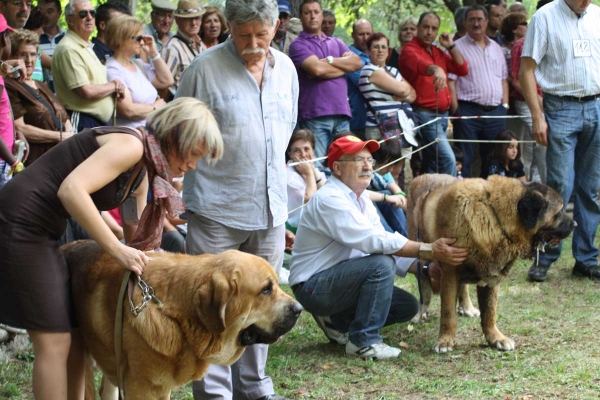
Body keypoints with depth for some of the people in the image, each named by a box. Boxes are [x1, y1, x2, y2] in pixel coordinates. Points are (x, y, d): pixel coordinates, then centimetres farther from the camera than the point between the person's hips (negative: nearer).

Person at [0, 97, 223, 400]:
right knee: (55, 341, -7)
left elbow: (134, 237, 20)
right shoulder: (130, 144, -15)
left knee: (75, 333, 13)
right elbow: (71, 190, -28)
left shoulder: (142, 172, 14)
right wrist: (117, 250, -24)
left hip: (37, 232, 10)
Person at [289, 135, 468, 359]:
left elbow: (390, 247, 6)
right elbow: (376, 241, -28)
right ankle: (363, 342, -17)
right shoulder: (329, 200, -22)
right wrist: (431, 251, -27)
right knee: (382, 263, -28)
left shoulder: (361, 200, 9)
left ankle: (336, 322, 12)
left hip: (339, 279, 9)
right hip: (313, 287, -9)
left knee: (408, 306, 3)